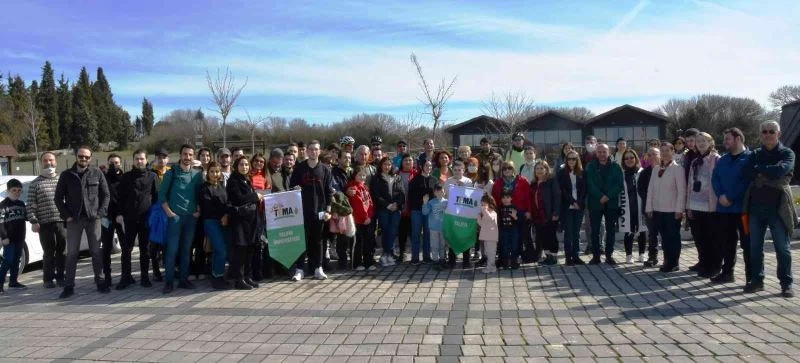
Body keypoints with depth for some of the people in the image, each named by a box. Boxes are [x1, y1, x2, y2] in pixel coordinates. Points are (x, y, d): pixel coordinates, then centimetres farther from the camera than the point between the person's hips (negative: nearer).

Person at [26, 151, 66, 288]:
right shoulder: (35, 183, 6)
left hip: (62, 221, 2)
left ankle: (60, 277, 16)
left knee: (62, 251, 5)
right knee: (49, 253, 0)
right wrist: (33, 221, -8)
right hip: (45, 224, -2)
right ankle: (48, 279, 11)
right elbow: (31, 205, 1)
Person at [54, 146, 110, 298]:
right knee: (72, 253, 3)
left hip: (93, 218, 0)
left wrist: (101, 213, -5)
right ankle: (69, 285, 9)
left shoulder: (97, 173, 4)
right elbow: (58, 197, 5)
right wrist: (67, 215, -5)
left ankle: (99, 280, 16)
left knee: (96, 251, 6)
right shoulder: (66, 175, 4)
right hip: (74, 219, 0)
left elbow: (105, 195, 4)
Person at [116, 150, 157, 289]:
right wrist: (120, 214, -3)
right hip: (130, 218, 0)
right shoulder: (126, 177, 6)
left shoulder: (152, 176, 6)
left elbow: (156, 196, 5)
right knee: (126, 248, 1)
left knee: (145, 249, 6)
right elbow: (120, 197, 5)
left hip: (146, 218, 0)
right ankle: (126, 277, 10)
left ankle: (144, 276, 14)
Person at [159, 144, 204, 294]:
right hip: (175, 216, -3)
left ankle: (183, 279, 16)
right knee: (172, 249, -4)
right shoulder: (171, 173, 0)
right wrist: (168, 211, -7)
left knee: (186, 249, 8)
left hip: (192, 217, 3)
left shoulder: (197, 174, 8)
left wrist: (199, 211, 2)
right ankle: (169, 282, 3)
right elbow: (162, 194, 0)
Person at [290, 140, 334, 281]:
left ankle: (318, 268, 14)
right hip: (302, 210, -1)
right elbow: (292, 186, 9)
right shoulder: (299, 168, 4)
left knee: (317, 240, 7)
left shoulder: (325, 170, 5)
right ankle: (299, 269, 8)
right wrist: (295, 189, -13)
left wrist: (328, 210, -1)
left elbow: (329, 191, 5)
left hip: (319, 211, 1)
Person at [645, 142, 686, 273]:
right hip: (658, 209, 5)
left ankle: (673, 263, 10)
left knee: (673, 237, 2)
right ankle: (667, 261, 18)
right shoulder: (656, 169, 12)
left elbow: (681, 190, -9)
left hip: (672, 210, -5)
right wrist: (649, 208, 4)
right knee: (664, 236, 10)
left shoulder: (677, 168, -4)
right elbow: (650, 189, 10)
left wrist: (679, 209, -14)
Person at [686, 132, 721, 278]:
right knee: (699, 238, 9)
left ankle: (713, 268, 11)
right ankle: (703, 265, 19)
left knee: (711, 238, 2)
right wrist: (689, 206, 12)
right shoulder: (695, 162, 16)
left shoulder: (716, 159, -3)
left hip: (711, 206, -6)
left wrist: (717, 202, -13)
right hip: (696, 206, 6)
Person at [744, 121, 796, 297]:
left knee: (782, 248, 1)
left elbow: (781, 170, -18)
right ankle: (756, 280, 16)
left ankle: (786, 284, 9)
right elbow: (749, 173, -2)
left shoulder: (787, 153, 2)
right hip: (756, 206, 3)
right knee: (755, 247, 7)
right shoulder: (755, 154, 12)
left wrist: (759, 171, -8)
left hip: (777, 207, -3)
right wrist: (769, 173, -12)